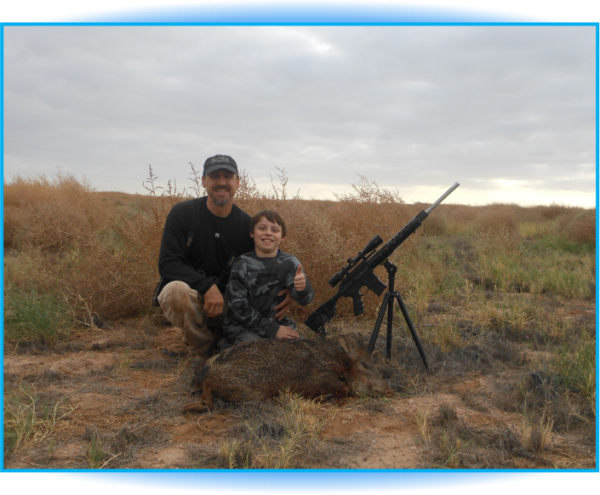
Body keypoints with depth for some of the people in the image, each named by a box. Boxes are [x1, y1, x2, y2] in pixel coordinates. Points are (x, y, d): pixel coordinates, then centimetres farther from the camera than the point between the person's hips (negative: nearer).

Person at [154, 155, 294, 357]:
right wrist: (207, 286, -30)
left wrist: (284, 293, -20)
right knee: (176, 289, -37)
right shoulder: (182, 213, -10)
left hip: (225, 302, 3)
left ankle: (216, 335, 11)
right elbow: (167, 265, -16)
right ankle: (202, 352, -9)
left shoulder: (247, 225, -1)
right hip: (188, 294, -2)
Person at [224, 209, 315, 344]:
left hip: (278, 322, 3)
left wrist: (303, 288, -39)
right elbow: (239, 307, -11)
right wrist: (272, 329, -17)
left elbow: (304, 300, -14)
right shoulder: (242, 264, -8)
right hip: (243, 327, -3)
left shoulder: (290, 263, -1)